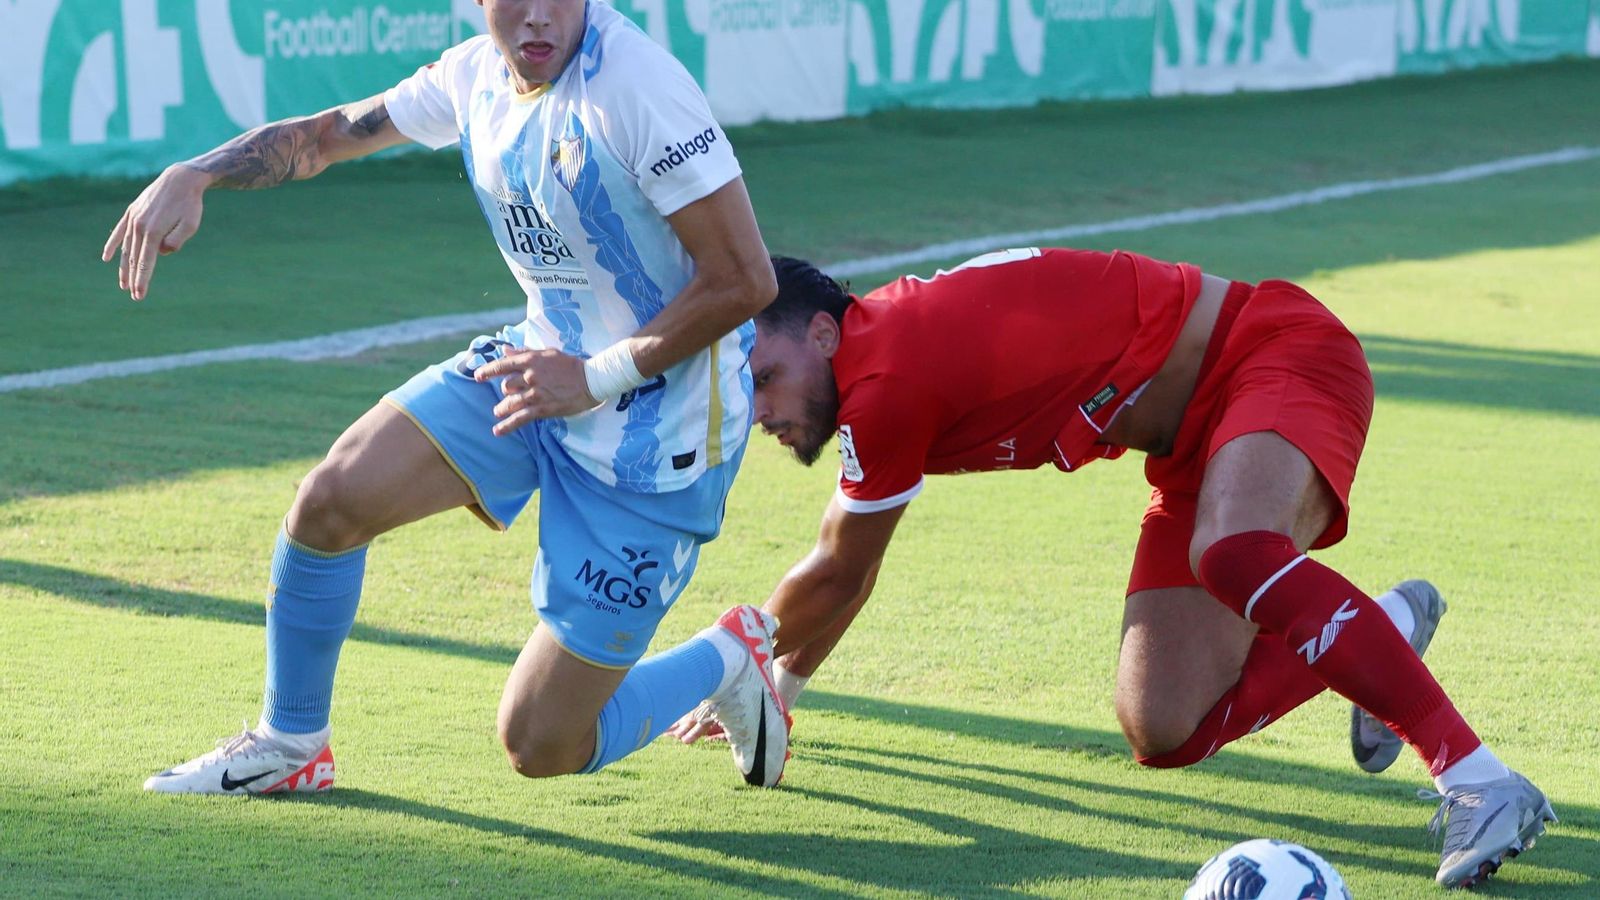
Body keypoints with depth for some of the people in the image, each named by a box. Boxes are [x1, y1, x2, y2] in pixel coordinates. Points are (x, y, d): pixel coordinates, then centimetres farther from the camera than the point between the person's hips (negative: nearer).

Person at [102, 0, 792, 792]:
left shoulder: (638, 88, -26)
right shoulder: (477, 74, -2)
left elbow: (744, 280, -24)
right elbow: (328, 134, 13)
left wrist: (597, 376, -24)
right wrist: (191, 177, -3)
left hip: (654, 435, -7)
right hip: (543, 363, 7)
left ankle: (725, 661, 25)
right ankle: (289, 745, 21)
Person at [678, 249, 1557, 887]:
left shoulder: (885, 380, -23)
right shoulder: (882, 352, 6)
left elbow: (837, 576, -6)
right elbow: (845, 572, 26)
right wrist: (778, 687, 35)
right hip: (1196, 449, 9)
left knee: (1230, 556, -41)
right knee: (1164, 732, -7)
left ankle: (1480, 782, -44)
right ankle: (1383, 629, 16)